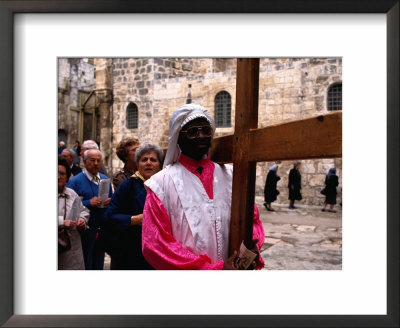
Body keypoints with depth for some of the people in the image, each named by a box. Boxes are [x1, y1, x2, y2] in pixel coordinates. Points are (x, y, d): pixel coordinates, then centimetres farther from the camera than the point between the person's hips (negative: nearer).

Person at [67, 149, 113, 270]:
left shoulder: (105, 179, 10)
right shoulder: (75, 181, -8)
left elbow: (112, 200, 18)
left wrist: (109, 202, -4)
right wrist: (89, 203, -22)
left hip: (103, 228, 5)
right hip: (85, 229, -5)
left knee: (99, 263, 16)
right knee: (85, 264, 3)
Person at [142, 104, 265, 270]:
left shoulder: (230, 175, -1)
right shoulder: (161, 183, -11)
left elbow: (252, 219, 5)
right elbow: (156, 244, -16)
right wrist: (213, 269, -21)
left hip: (233, 266, 4)